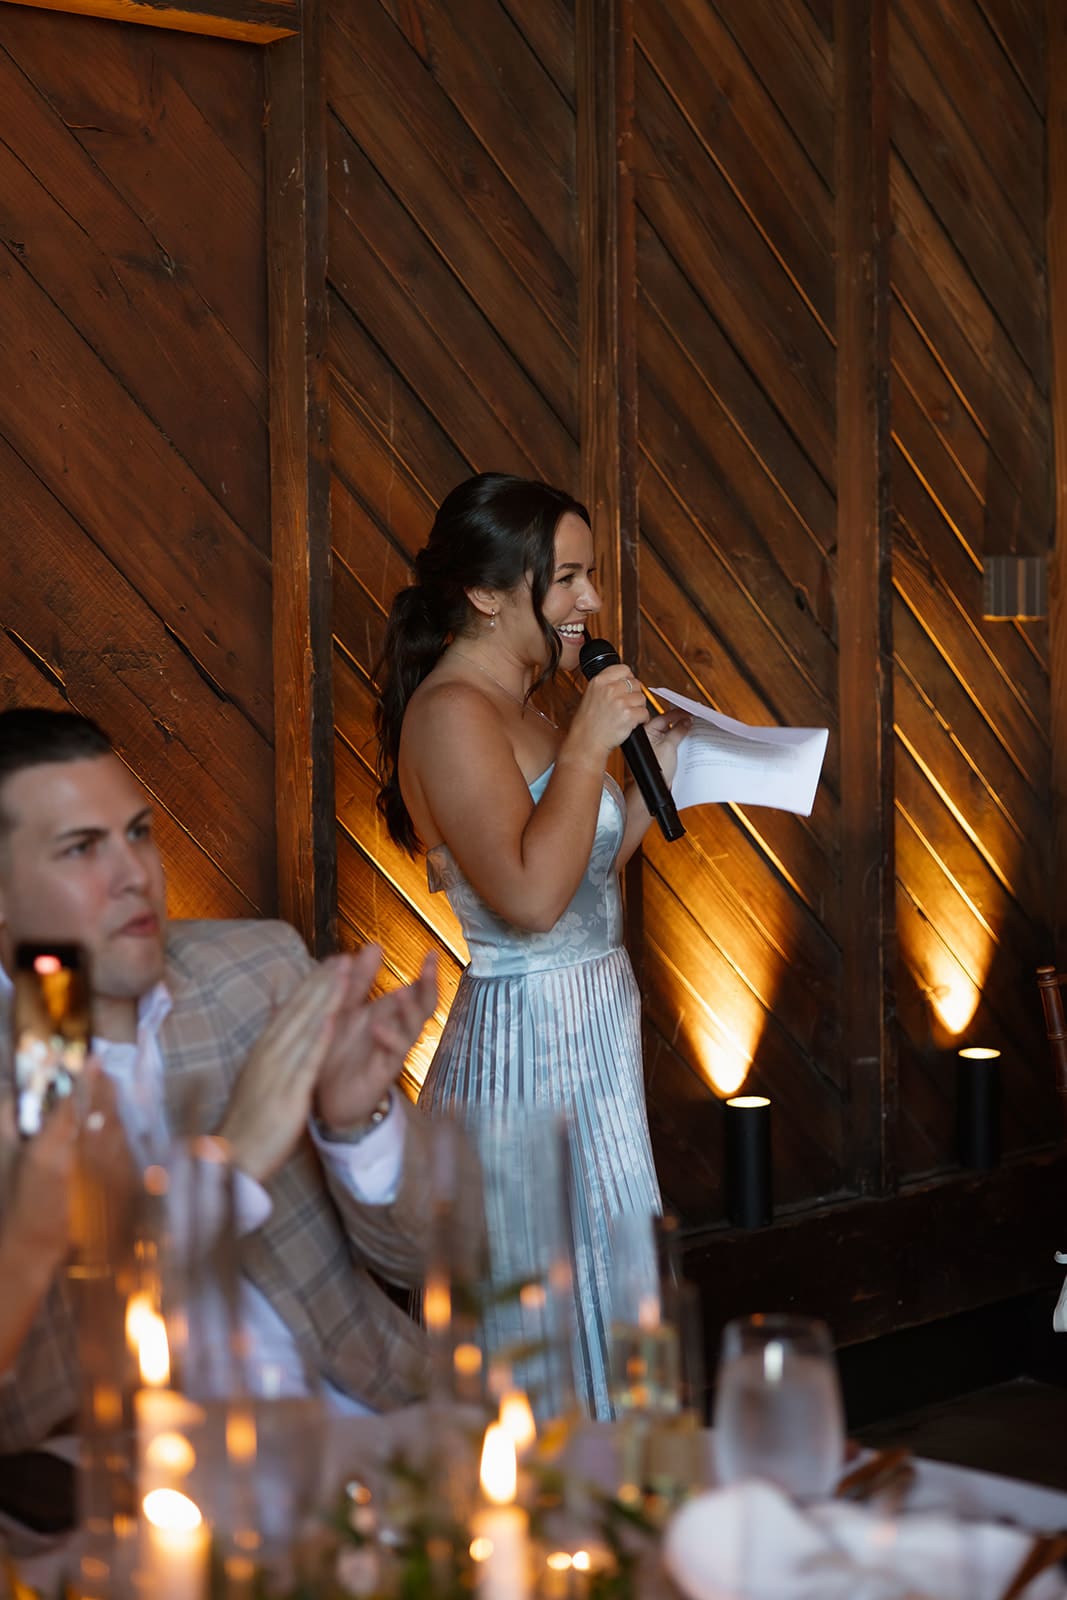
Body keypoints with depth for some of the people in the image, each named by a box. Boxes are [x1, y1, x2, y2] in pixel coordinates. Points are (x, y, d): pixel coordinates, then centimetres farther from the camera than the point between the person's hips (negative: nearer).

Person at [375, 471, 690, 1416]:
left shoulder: (520, 713, 14)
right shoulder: (451, 713, -15)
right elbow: (531, 896, -26)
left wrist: (652, 774, 12)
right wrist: (588, 746, -18)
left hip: (590, 1036, 10)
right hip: (528, 1043, -10)